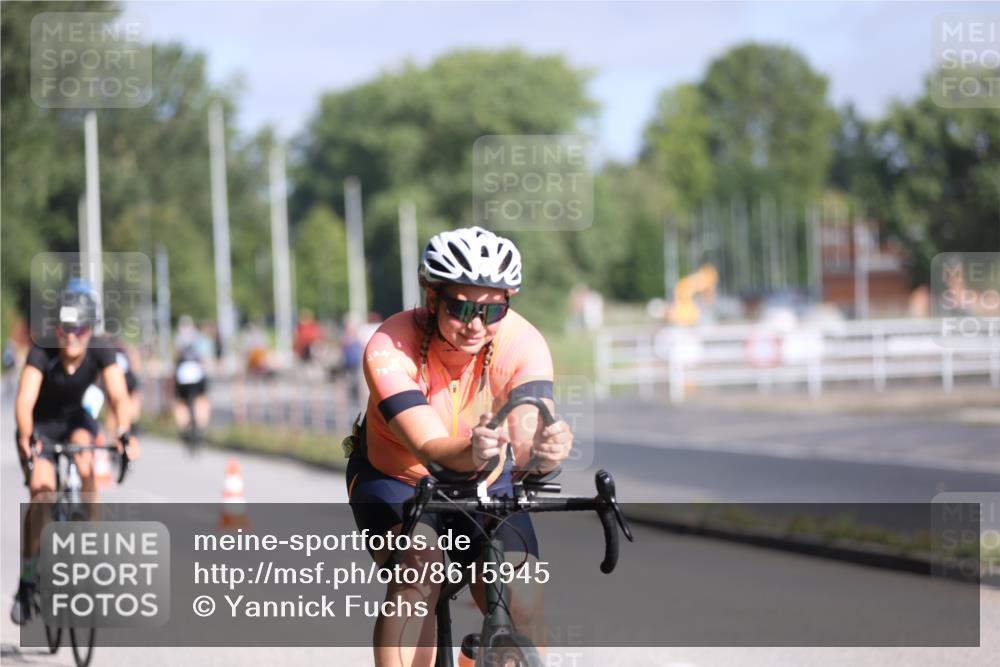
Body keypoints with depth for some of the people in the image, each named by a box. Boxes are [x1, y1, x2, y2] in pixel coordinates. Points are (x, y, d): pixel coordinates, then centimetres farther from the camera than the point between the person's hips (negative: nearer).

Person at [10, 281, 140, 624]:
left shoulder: (100, 353, -23)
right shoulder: (41, 353, -29)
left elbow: (118, 396, -33)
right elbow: (25, 400, -40)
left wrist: (124, 433, -52)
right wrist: (27, 437, -58)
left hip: (74, 418, 2)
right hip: (40, 424, -2)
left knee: (87, 461, -31)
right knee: (42, 492, -20)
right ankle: (28, 578, -6)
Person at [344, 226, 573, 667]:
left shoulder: (523, 344, -26)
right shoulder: (391, 347, -30)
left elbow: (529, 439, -39)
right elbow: (430, 449, -40)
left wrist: (545, 449, -64)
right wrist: (472, 452, -63)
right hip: (393, 480, -2)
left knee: (523, 611, -17)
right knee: (420, 568, -32)